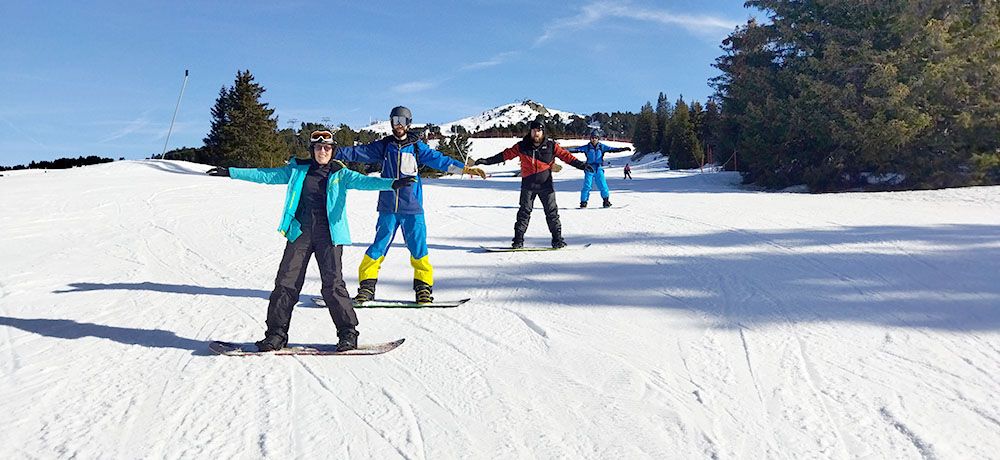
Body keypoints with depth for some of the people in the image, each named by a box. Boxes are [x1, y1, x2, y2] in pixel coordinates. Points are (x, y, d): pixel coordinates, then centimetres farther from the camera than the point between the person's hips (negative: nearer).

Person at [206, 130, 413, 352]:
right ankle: (276, 333, 10)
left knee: (333, 284, -9)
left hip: (328, 235, -2)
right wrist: (230, 172, 15)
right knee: (286, 282, -1)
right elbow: (267, 175, 16)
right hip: (300, 233, 3)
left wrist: (392, 183, -25)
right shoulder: (298, 171, 13)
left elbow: (364, 181, -7)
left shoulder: (340, 174, 7)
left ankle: (348, 333, 2)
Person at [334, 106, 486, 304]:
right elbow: (358, 152, 8)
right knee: (379, 246, -1)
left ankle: (423, 286, 10)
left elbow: (439, 160, 4)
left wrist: (466, 169, -4)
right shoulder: (383, 146, 9)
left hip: (412, 207, 0)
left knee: (418, 246, -3)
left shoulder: (417, 146, 7)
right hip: (388, 207, 1)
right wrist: (336, 153, -2)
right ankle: (367, 286, 10)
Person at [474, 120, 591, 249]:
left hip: (546, 185, 0)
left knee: (552, 213, 1)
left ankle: (557, 239, 11)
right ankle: (518, 240, 4)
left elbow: (565, 155, 1)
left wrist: (581, 165, -4)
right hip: (528, 186, 0)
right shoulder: (522, 146, -1)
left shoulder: (551, 146, -2)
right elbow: (506, 154, 1)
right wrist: (487, 161, -2)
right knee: (524, 212, -1)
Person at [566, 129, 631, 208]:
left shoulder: (602, 147, 7)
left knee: (603, 185, -6)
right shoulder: (587, 147, 4)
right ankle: (583, 202, 5)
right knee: (587, 186, -6)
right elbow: (577, 149, 0)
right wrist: (566, 150, -10)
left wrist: (623, 149, -4)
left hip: (599, 169, 1)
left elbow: (611, 149, 4)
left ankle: (606, 201, 7)